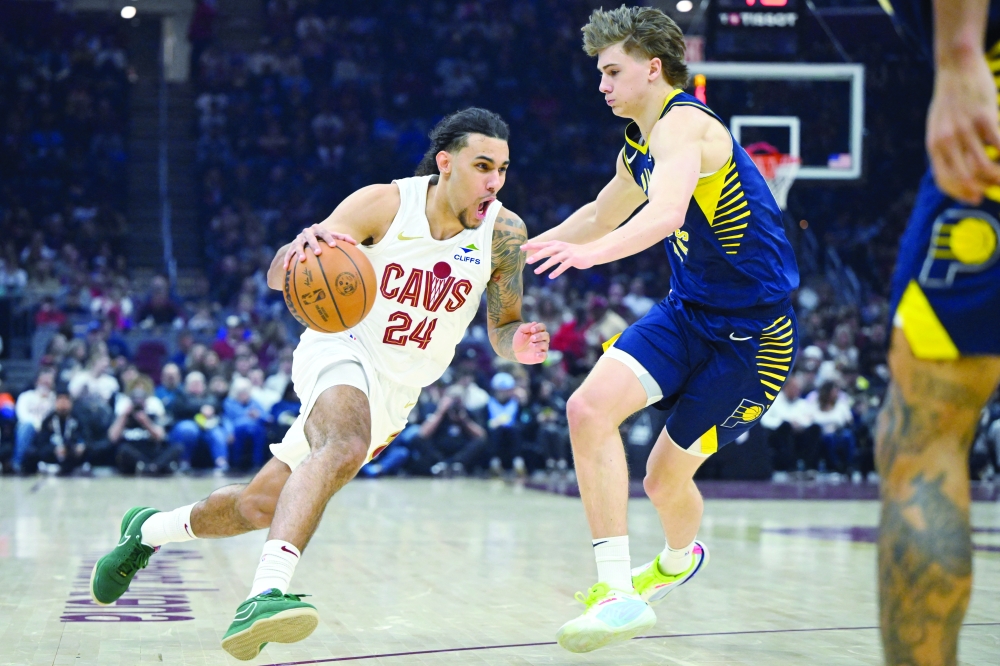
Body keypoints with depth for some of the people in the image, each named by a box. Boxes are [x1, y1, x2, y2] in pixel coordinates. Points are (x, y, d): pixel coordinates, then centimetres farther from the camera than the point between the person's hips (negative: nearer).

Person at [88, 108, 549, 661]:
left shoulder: (504, 233, -10)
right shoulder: (383, 204, -17)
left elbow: (502, 327, 1)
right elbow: (278, 277, -18)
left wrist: (517, 344, -23)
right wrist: (303, 244, -41)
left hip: (395, 394, 4)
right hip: (340, 349, -4)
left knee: (259, 506, 8)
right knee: (346, 445, -39)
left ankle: (149, 529, 36)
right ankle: (265, 594, -50)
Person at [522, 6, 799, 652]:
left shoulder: (684, 123, -19)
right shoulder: (641, 147, 11)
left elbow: (667, 213, -39)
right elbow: (600, 216, 32)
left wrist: (590, 252, -55)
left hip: (752, 331, -8)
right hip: (689, 309, 8)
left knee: (667, 477, -1)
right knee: (590, 406, -14)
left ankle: (681, 555, 31)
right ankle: (619, 591, -12)